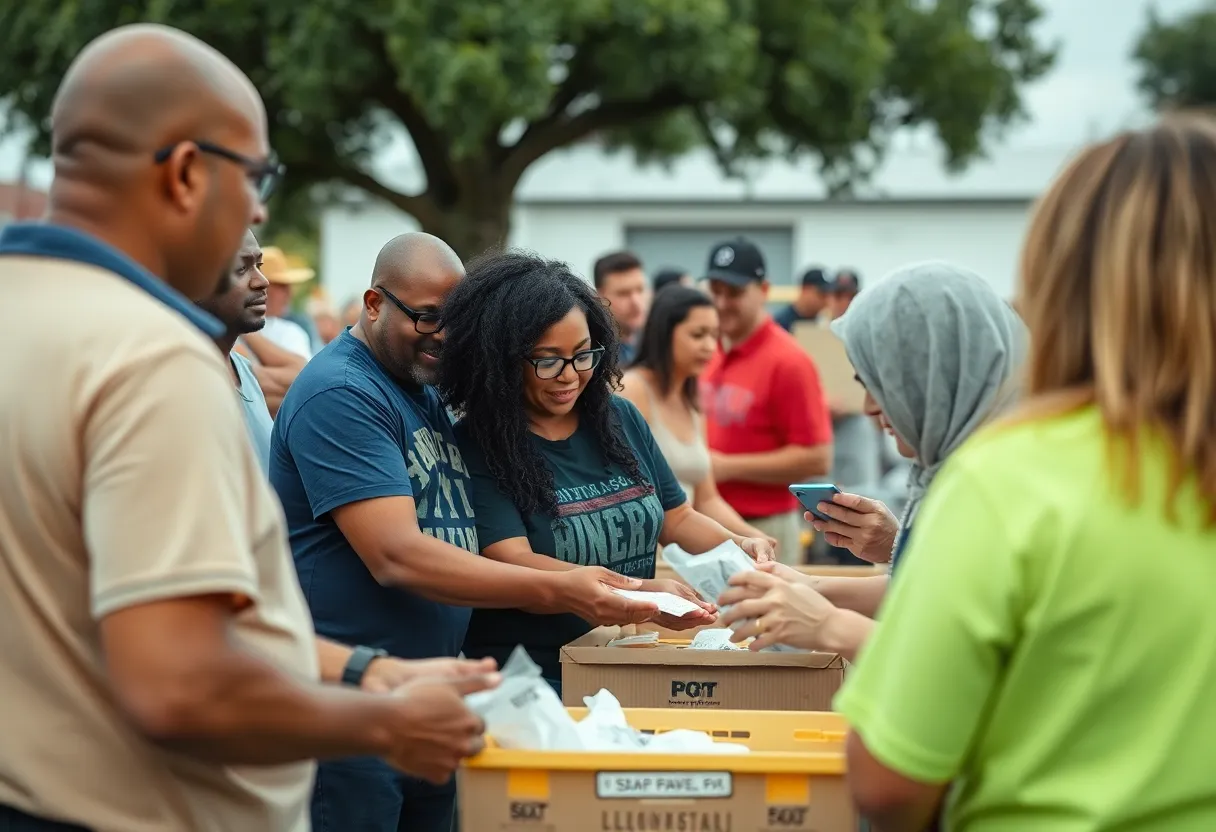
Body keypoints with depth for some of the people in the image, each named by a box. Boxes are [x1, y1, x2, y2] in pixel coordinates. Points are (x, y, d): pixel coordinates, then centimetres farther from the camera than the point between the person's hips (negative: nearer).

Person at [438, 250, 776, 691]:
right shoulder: (478, 448, -7)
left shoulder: (621, 419, 11)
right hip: (527, 682, -4)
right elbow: (510, 564, -18)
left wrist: (739, 547, -1)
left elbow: (677, 518, 20)